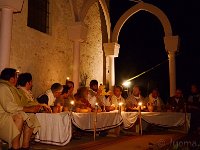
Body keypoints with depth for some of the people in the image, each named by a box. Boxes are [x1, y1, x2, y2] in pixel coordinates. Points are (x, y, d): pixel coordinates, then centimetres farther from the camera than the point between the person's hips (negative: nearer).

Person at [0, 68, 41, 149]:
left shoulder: (10, 88, 16)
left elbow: (16, 105, 15)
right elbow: (9, 107, -25)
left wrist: (32, 108, 1)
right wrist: (29, 109, -20)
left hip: (9, 115, 9)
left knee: (30, 121, -7)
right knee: (19, 117, -34)